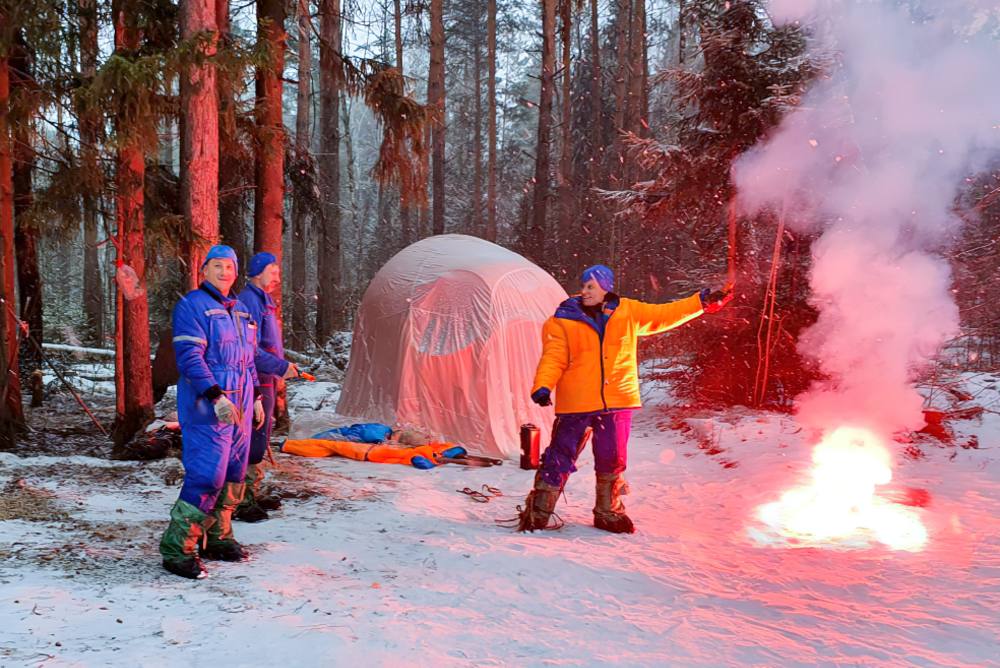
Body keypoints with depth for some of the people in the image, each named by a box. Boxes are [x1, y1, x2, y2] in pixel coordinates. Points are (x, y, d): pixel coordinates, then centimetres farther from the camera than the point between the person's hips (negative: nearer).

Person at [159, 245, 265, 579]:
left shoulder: (240, 311, 19)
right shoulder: (192, 305, -7)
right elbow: (189, 355, -17)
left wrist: (256, 397, 22)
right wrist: (216, 397, -25)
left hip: (238, 404, 9)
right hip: (207, 404, -8)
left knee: (234, 472, 11)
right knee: (207, 473, -14)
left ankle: (217, 538, 24)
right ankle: (176, 548, -6)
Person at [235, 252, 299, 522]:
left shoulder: (264, 301, 17)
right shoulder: (249, 301, -16)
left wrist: (283, 366, 17)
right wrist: (281, 367, -21)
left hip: (266, 380, 11)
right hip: (256, 381, -11)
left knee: (259, 439, 17)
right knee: (254, 440, -8)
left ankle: (253, 494, 28)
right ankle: (242, 501, -2)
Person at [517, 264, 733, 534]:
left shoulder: (628, 312, 7)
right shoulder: (563, 321, -2)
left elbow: (664, 315, 15)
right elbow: (553, 358, -8)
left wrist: (702, 302, 13)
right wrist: (542, 386, -25)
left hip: (617, 402, 3)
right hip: (575, 403, -3)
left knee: (612, 460, 13)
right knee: (560, 458, -2)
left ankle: (608, 512, 31)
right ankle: (537, 514, 8)